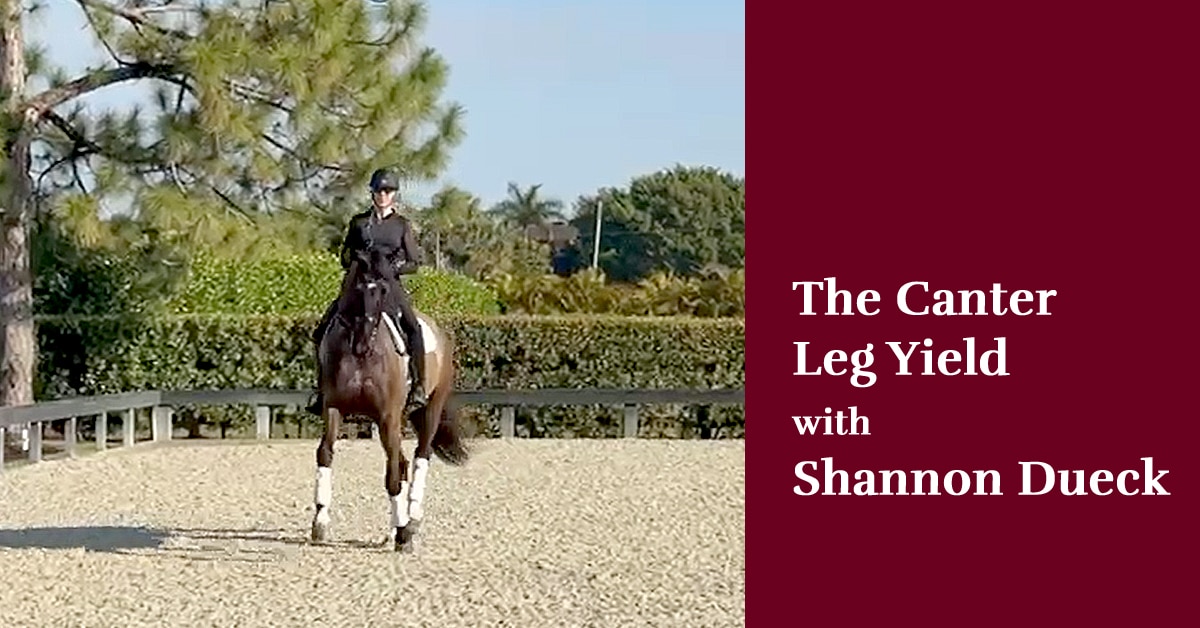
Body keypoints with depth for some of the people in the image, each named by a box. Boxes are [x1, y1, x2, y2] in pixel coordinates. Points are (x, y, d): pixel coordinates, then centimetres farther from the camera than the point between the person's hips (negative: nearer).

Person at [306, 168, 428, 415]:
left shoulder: (403, 225, 8)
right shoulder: (359, 222, 13)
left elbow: (414, 263, 6)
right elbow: (345, 258, 16)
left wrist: (395, 267, -13)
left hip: (390, 285, -2)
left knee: (413, 328, -28)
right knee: (323, 330, -12)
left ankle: (419, 386, -21)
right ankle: (321, 387, -2)